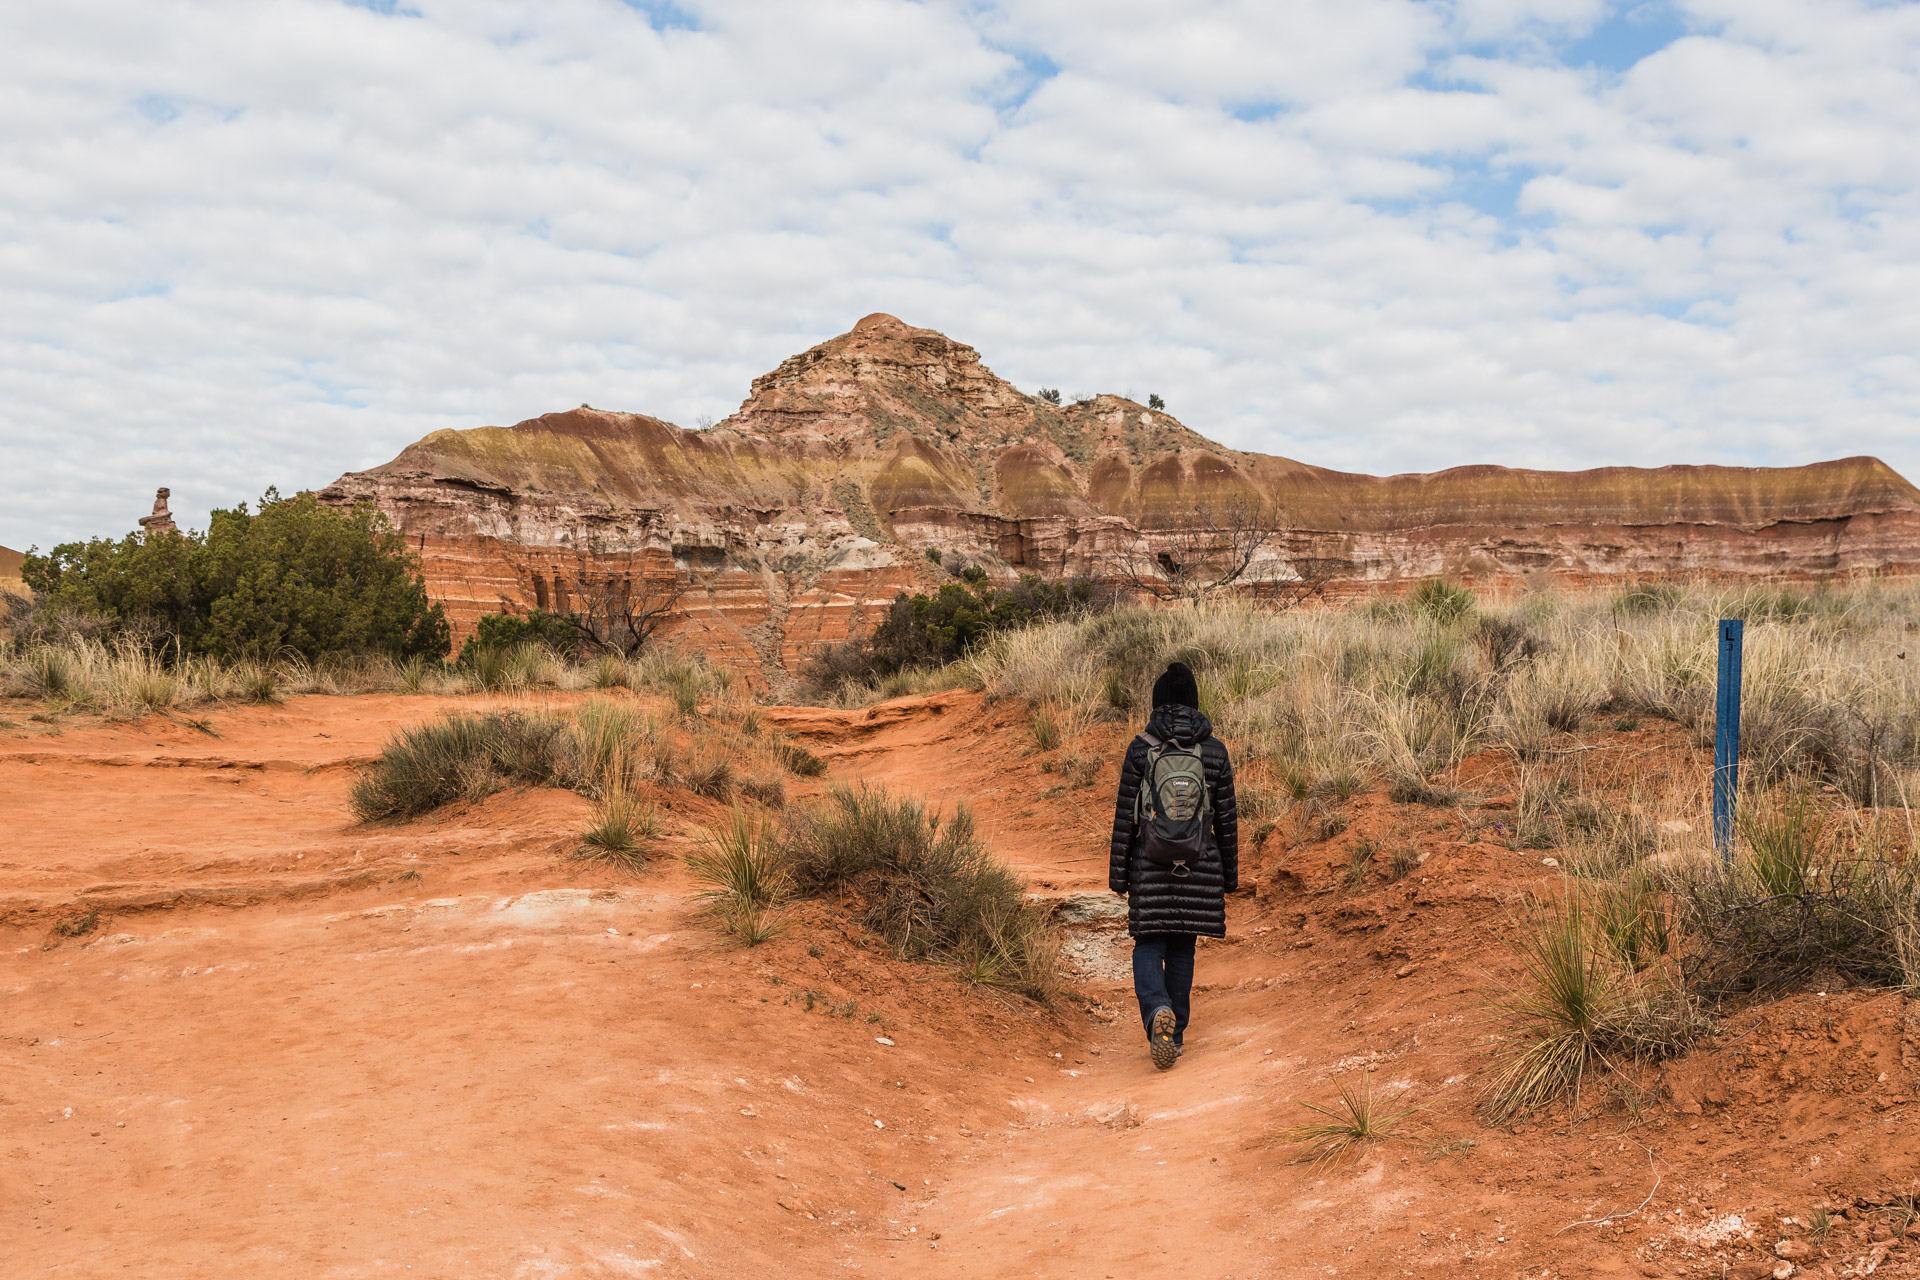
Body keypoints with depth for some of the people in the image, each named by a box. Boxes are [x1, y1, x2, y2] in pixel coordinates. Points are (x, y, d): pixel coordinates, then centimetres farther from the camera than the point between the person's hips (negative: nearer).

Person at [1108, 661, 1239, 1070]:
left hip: (1151, 865, -2)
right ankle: (1176, 1036, 18)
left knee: (1149, 945, 7)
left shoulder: (1140, 748, -6)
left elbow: (1125, 813, -5)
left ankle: (1158, 1012, -20)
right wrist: (1230, 871, 13)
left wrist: (1118, 872, 1)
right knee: (1183, 948, 13)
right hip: (1200, 867, 2)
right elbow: (1226, 816, 3)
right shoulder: (1215, 750, -1)